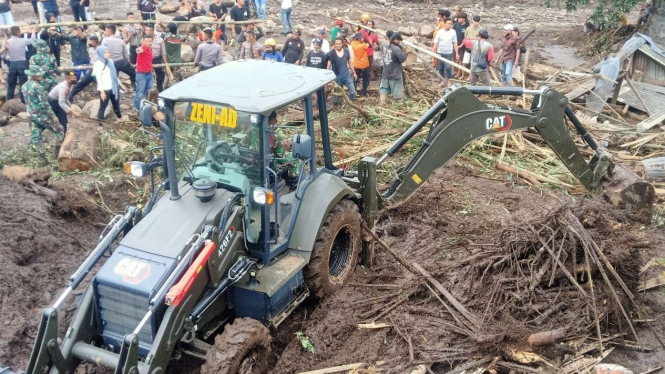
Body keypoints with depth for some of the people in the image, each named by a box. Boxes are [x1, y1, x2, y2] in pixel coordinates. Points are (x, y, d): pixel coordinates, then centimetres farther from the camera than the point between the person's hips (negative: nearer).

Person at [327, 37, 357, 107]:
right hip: (337, 77, -3)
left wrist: (354, 72, 15)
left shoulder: (346, 51, -3)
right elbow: (328, 66, -8)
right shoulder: (331, 53, -12)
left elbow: (350, 62, 10)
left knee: (353, 92, 2)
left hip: (347, 75, 3)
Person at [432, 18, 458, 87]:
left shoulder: (453, 32, -3)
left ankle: (449, 82, 6)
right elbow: (435, 43, 0)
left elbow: (455, 43, 1)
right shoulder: (440, 32, -3)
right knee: (441, 68, 10)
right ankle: (443, 81, 24)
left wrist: (457, 53, 0)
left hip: (448, 53, -2)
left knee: (448, 68, -6)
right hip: (440, 53, 2)